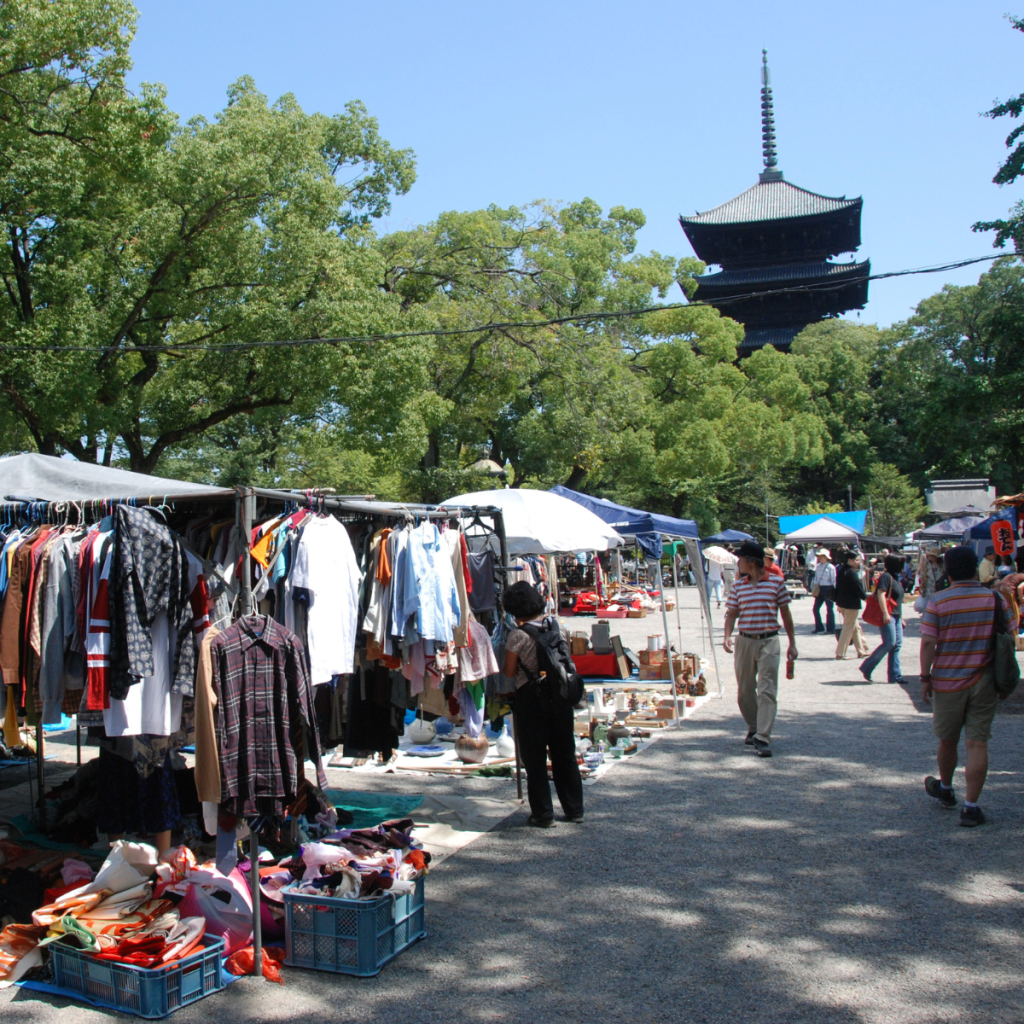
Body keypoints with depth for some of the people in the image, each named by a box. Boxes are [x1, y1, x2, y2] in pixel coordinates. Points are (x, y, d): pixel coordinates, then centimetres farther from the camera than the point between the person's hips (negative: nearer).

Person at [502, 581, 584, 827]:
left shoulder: (518, 635, -13)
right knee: (565, 753, 14)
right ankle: (574, 809, 21)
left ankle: (543, 814, 9)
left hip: (530, 698, -5)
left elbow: (510, 672, -7)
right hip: (559, 694, 5)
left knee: (534, 758, 6)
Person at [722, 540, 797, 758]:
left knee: (767, 691, -8)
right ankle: (753, 729, 29)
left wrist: (792, 643, 6)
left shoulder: (776, 582, -2)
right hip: (744, 642, 3)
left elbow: (785, 613, 5)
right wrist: (727, 636, -10)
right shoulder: (738, 585, 6)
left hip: (768, 642, -3)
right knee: (744, 691, 10)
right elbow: (732, 613, 8)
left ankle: (763, 738, -7)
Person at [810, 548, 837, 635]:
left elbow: (834, 580, -10)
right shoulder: (818, 566, 8)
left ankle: (830, 629, 11)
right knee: (815, 608, 6)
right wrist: (813, 588, 10)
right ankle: (819, 627, 19)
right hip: (819, 589, 7)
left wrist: (835, 591, -12)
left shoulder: (830, 567, -10)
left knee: (829, 609, 2)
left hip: (828, 589, -7)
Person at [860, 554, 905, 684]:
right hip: (888, 616, -10)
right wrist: (885, 613, -27)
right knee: (889, 642, -14)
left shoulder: (895, 578, 20)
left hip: (896, 616, 10)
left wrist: (900, 616, 27)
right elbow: (880, 594, -20)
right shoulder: (886, 576, -10)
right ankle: (867, 668, -4)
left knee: (897, 644, 5)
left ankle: (895, 676, 7)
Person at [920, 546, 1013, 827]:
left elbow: (928, 643, -13)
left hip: (948, 682, -1)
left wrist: (925, 678, -4)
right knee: (977, 743, 2)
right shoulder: (996, 599, -3)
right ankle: (970, 806, 1)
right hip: (984, 683, 1)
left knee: (948, 741, 16)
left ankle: (945, 789, 38)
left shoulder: (937, 602, -10)